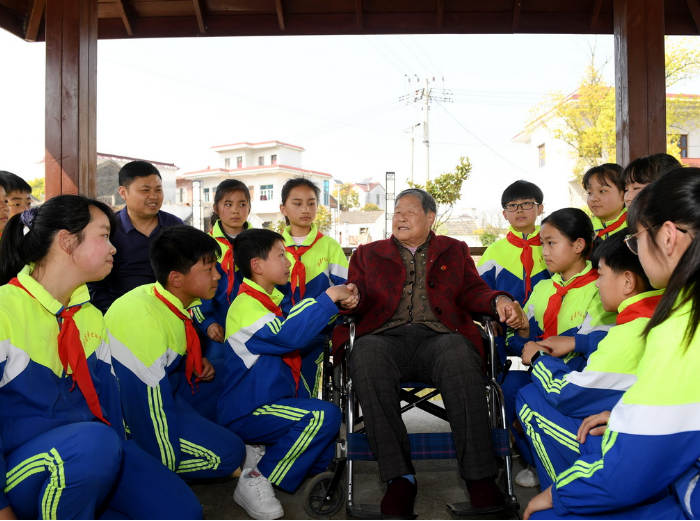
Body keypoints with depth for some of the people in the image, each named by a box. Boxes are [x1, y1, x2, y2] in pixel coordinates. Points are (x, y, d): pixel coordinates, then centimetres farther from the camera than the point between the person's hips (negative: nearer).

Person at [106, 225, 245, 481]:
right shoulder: (144, 320, -30)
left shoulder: (185, 301, -2)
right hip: (134, 409, -9)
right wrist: (168, 464, -18)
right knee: (227, 452, -18)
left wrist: (197, 363, -2)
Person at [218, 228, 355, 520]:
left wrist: (341, 303, -3)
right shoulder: (246, 305, -19)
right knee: (324, 416, -29)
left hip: (272, 403, 10)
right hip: (247, 413, -10)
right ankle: (255, 479, -16)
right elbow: (287, 335, -34)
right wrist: (329, 298, -28)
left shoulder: (271, 301, 10)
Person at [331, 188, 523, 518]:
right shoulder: (368, 253, 27)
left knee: (459, 355, -37)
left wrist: (499, 301, -8)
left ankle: (478, 475, -29)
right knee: (367, 355, -36)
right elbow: (360, 301, 15)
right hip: (386, 336, 1)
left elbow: (472, 291, 14)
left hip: (439, 335, 0)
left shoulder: (454, 250, 27)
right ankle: (399, 477, -32)